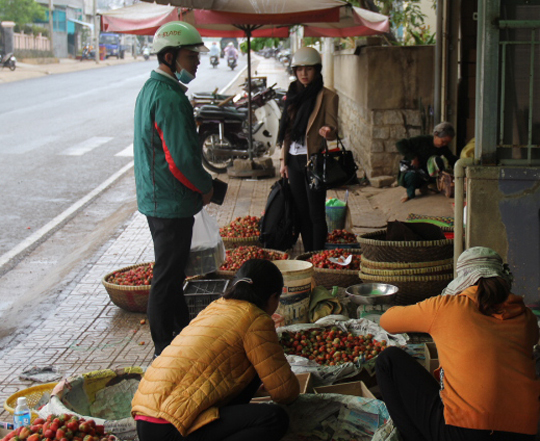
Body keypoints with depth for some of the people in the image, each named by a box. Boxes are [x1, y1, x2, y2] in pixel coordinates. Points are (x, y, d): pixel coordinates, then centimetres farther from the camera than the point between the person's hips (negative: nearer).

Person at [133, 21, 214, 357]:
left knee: (172, 273, 20)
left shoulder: (151, 89, 12)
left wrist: (199, 185, 14)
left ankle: (184, 331, 33)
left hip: (156, 199, 10)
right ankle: (166, 352, 8)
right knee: (167, 279, -1)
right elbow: (182, 159, -25)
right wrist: (206, 187, -7)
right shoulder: (170, 98, -21)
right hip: (172, 203, -10)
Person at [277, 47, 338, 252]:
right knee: (301, 212, 10)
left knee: (316, 213, -5)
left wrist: (327, 131, -33)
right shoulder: (293, 94, 13)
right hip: (294, 159, 6)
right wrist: (284, 160, 11)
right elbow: (287, 129, 15)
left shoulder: (327, 97, -5)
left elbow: (332, 129, -10)